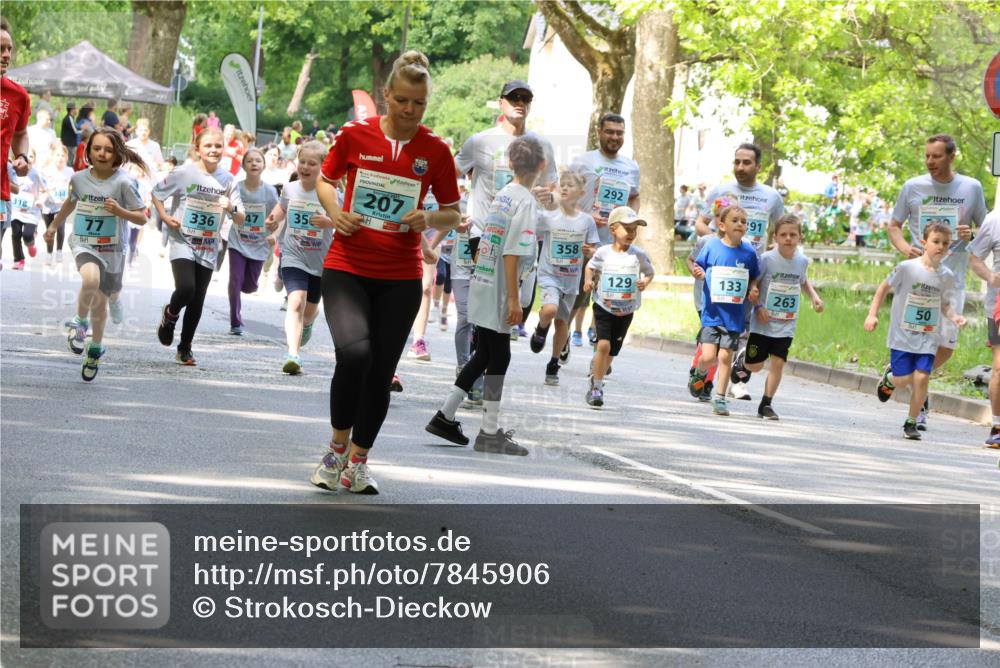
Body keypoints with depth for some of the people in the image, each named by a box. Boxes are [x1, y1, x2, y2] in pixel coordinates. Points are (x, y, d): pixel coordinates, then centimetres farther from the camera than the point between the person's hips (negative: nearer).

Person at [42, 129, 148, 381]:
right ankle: (80, 321, -5)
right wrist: (54, 226, 31)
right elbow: (70, 202, 19)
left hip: (112, 249, 0)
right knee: (91, 279, -33)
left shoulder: (124, 182, -13)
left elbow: (142, 218, -9)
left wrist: (120, 211, -27)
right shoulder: (79, 178, -3)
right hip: (83, 243, 0)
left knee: (100, 301, 12)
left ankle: (96, 348, 38)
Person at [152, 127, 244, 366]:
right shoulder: (184, 173, -7)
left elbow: (240, 220, 3)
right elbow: (156, 193, 6)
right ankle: (170, 314, 12)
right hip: (183, 242, -3)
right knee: (186, 289, -22)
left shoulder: (228, 180, 1)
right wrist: (165, 217, -7)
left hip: (208, 248, 3)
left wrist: (231, 208, -18)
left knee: (198, 301, 5)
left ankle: (185, 347, 20)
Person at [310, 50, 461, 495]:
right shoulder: (354, 135, -2)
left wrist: (428, 219, -14)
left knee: (381, 373, 3)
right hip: (347, 267, -2)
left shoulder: (436, 151, -1)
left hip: (400, 278, 2)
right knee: (353, 352, -22)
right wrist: (335, 211, -7)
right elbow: (325, 180, 13)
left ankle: (357, 462, 21)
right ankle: (337, 447, 0)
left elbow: (452, 213, 8)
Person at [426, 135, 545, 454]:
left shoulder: (501, 195, 11)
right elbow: (512, 253, -19)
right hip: (499, 292, -8)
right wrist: (513, 299, -19)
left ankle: (445, 416, 19)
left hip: (482, 286, 8)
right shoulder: (525, 202, -13)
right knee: (498, 358, -2)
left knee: (485, 355, 16)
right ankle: (490, 433, 1)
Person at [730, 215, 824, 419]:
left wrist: (814, 296, 4)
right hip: (763, 324, -2)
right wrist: (758, 307, -17)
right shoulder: (767, 259, -13)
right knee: (755, 366, 3)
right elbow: (753, 284, -4)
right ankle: (743, 359, 39)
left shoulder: (802, 261, 0)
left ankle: (766, 404, 8)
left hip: (786, 326, 3)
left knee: (778, 363, -4)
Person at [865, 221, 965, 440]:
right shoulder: (907, 268, -11)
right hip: (902, 336, -2)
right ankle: (889, 377, 35)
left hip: (927, 339, 2)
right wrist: (872, 315, -5)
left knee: (921, 377, -10)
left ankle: (911, 423, 8)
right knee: (904, 379, -4)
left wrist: (954, 316, -6)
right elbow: (884, 288, 1)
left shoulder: (947, 276, 0)